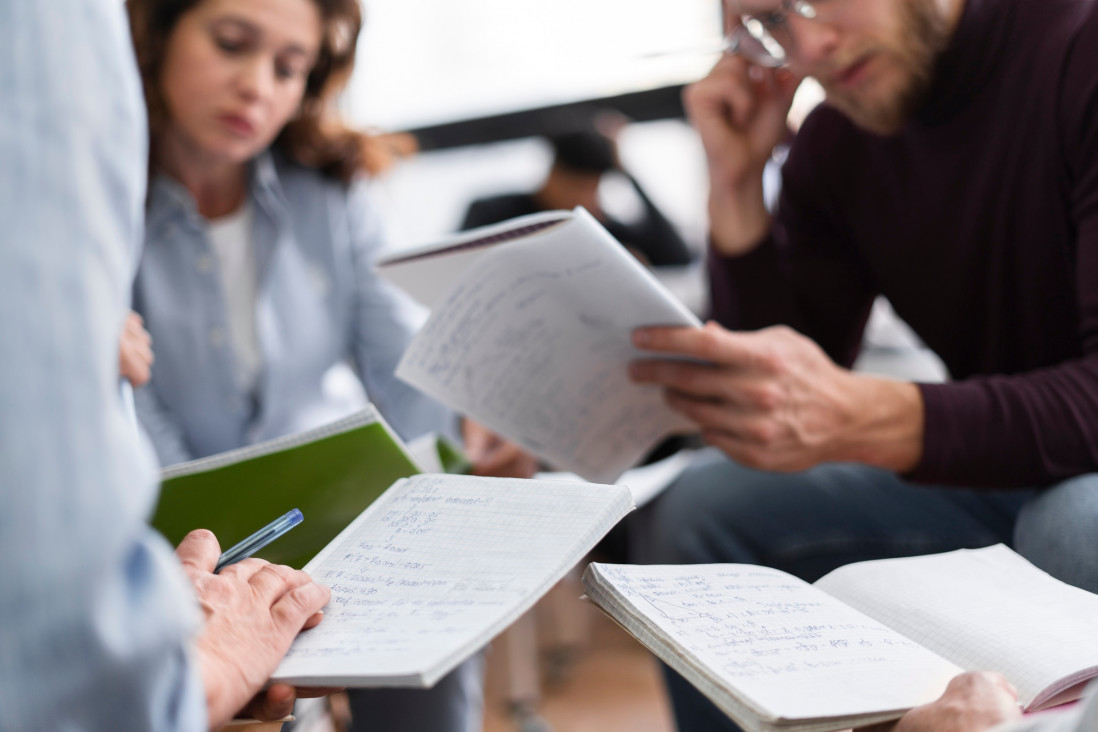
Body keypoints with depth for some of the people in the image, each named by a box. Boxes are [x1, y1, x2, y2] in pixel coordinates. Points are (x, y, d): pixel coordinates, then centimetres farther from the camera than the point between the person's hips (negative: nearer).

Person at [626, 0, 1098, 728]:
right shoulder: (833, 147, -1)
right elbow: (775, 401, -3)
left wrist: (863, 419, -43)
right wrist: (737, 183, -12)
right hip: (993, 473, 6)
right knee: (705, 513, -5)